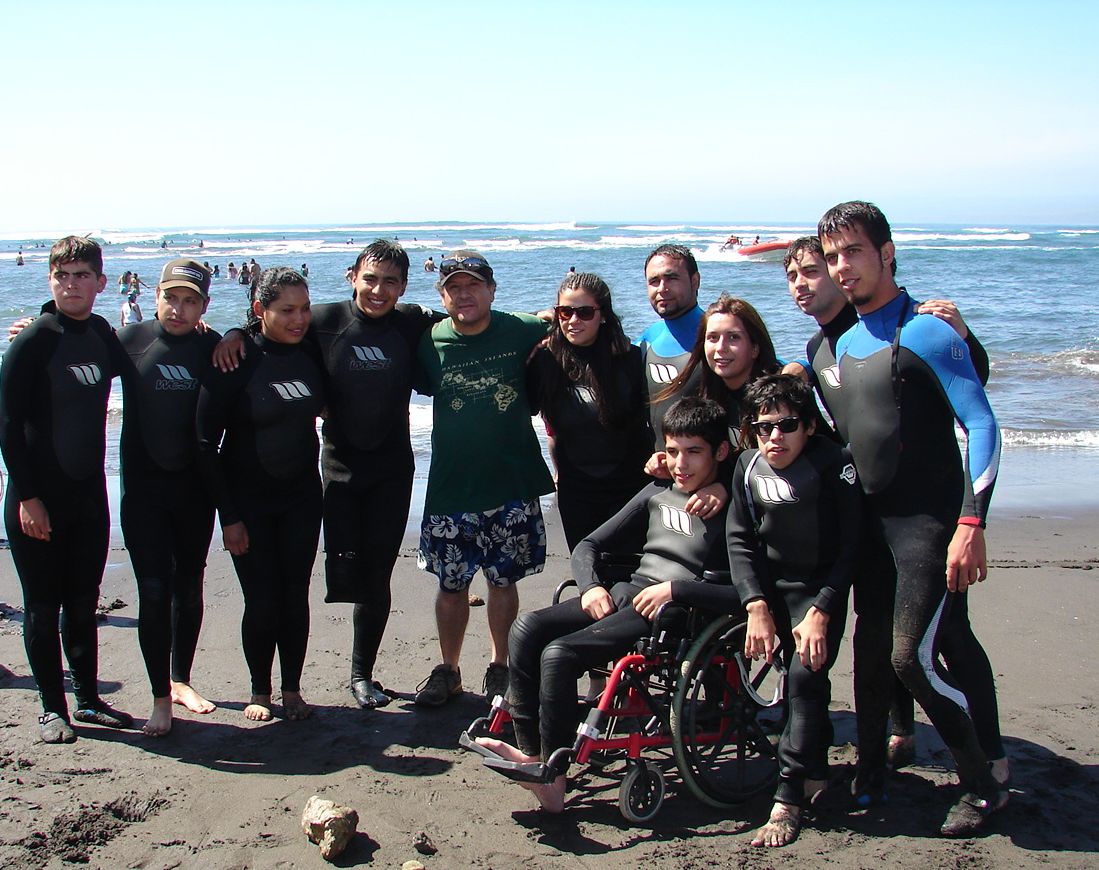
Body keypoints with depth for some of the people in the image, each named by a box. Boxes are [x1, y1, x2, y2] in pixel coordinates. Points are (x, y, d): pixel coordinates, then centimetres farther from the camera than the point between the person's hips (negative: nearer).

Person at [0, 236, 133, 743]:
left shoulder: (102, 334, 5)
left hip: (88, 492, 5)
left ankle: (88, 700, 24)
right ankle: (52, 708, 15)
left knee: (83, 602, 13)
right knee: (43, 605, 4)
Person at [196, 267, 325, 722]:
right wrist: (229, 516, -13)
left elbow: (325, 407, 15)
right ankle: (260, 691, 19)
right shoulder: (235, 360, -13)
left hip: (301, 496, 3)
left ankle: (292, 689, 20)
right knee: (262, 602, -1)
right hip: (248, 500, -3)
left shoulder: (310, 355, -1)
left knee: (295, 596, 6)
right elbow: (206, 441, -12)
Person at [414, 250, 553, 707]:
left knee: (503, 580, 10)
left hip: (512, 485, -1)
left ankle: (499, 667, 27)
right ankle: (447, 670, 26)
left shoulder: (524, 332, -5)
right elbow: (423, 388, 14)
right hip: (451, 487, 1)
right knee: (451, 584, 9)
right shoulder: (430, 343, -3)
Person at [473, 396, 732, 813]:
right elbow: (588, 546, 21)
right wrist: (590, 586, 0)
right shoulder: (657, 493, 19)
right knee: (527, 628, -18)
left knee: (559, 653, -25)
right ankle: (529, 751, -18)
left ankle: (553, 777, -15)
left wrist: (675, 587, -20)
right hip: (624, 594, 7)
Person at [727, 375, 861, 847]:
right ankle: (815, 767, 24)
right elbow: (740, 541, -3)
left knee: (806, 673, -17)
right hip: (771, 586, 4)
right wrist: (757, 608, -14)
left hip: (822, 586, -3)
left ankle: (788, 800, -11)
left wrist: (820, 612, -21)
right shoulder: (748, 467, -7)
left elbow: (850, 545, -16)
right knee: (799, 676, -1)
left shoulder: (832, 462, -18)